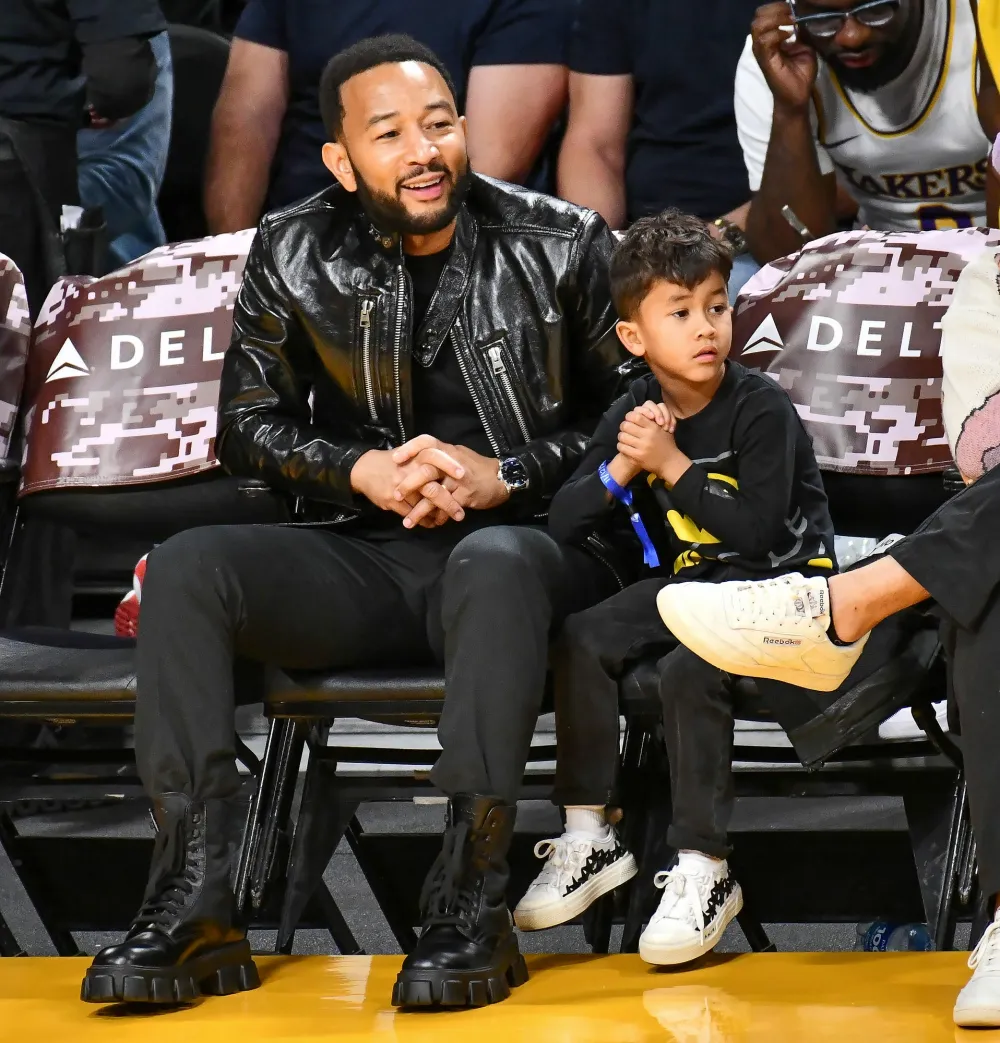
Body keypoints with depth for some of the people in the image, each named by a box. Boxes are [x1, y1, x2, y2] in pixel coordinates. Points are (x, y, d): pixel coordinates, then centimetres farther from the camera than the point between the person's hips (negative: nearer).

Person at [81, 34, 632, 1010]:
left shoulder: (562, 246, 0)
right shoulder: (293, 257, 5)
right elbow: (247, 425, 10)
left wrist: (503, 475, -11)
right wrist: (362, 472, -9)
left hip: (528, 541, -3)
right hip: (366, 559, 3)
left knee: (493, 563, -40)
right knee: (186, 568, -22)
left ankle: (471, 903, -40)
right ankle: (193, 902, -29)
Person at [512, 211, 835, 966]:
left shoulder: (761, 409, -14)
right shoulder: (634, 414, 3)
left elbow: (757, 531, -24)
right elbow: (563, 525, -1)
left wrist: (672, 464, -24)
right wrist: (621, 469, -18)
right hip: (689, 579, 6)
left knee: (691, 669, -31)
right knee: (584, 641, -15)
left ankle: (705, 873, -23)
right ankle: (590, 841, -6)